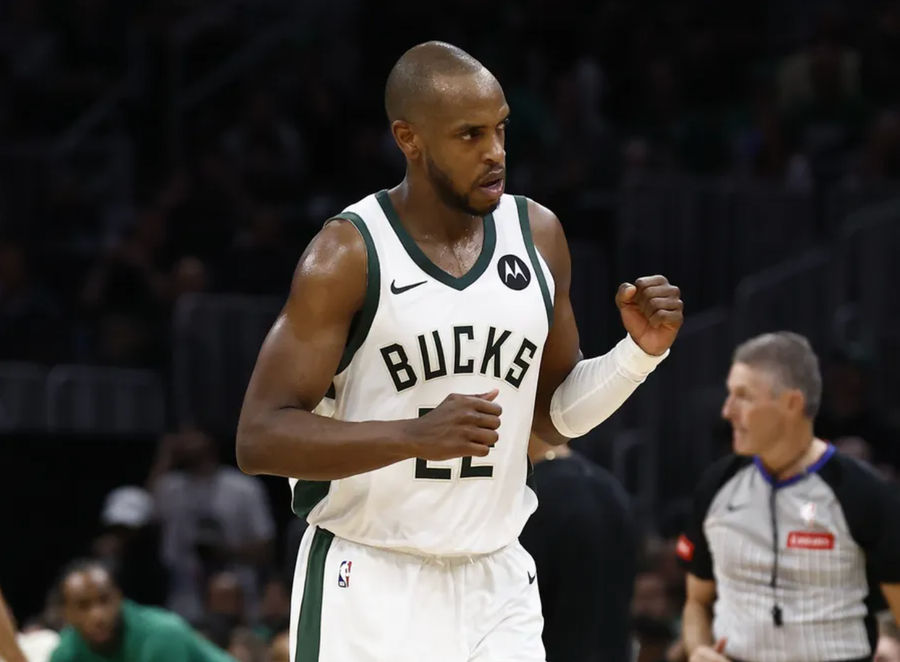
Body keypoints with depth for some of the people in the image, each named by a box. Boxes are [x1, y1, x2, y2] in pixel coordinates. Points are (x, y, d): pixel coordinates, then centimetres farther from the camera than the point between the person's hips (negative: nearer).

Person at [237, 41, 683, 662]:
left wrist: (641, 353, -2)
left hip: (497, 586, 5)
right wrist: (416, 435, -28)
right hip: (370, 585, -4)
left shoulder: (537, 234, 5)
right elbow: (260, 439, -16)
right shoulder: (347, 255, -12)